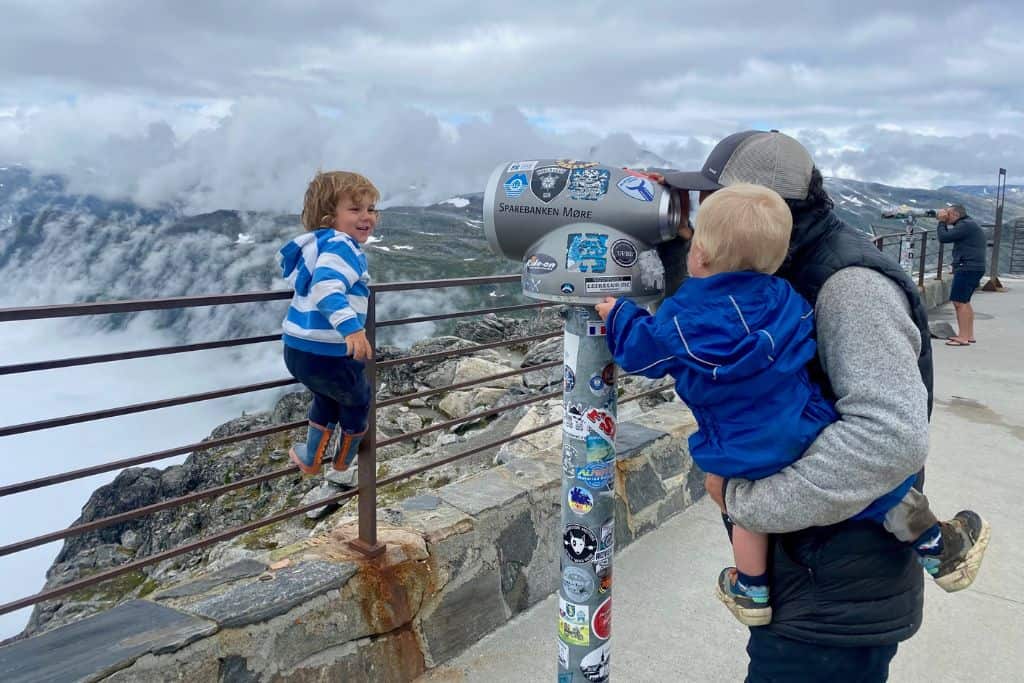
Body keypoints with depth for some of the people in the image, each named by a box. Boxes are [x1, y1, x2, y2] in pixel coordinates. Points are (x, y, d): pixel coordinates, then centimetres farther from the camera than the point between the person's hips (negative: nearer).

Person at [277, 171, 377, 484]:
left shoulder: (315, 243, 13)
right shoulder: (342, 246, -18)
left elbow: (287, 263, 33)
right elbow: (327, 287, -36)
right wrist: (351, 327, -48)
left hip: (298, 349, 9)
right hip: (328, 353, -9)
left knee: (327, 397, 36)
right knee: (358, 402, 20)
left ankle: (311, 458, 50)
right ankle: (342, 469, 38)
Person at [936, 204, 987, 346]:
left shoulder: (965, 225, -13)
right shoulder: (969, 224, 20)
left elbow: (943, 238, -17)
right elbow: (950, 236, 22)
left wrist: (942, 222, -3)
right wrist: (943, 222, 13)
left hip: (967, 268, -11)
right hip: (973, 268, 11)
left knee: (959, 302, -12)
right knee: (964, 301, 18)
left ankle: (963, 338, -14)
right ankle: (969, 335, 24)